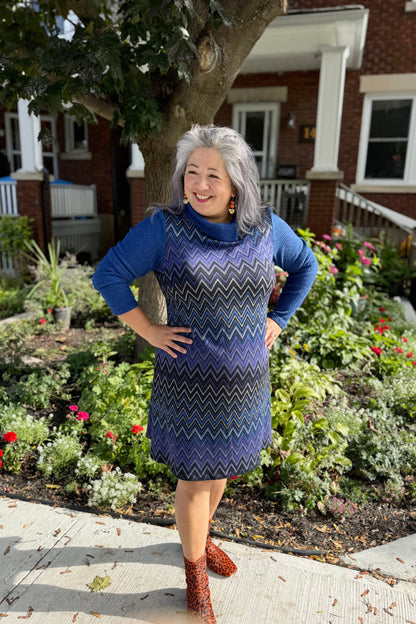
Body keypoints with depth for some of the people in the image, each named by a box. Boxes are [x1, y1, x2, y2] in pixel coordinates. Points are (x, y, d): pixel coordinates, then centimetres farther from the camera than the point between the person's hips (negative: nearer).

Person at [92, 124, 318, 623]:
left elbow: (305, 265, 13)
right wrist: (148, 330, -11)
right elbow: (109, 274, -7)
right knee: (194, 479, 10)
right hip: (188, 383, -3)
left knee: (219, 468, 22)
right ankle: (195, 573, 38)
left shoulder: (267, 227, -3)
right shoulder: (164, 227, -12)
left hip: (244, 383, 4)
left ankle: (200, 539, 52)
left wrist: (278, 320, 5)